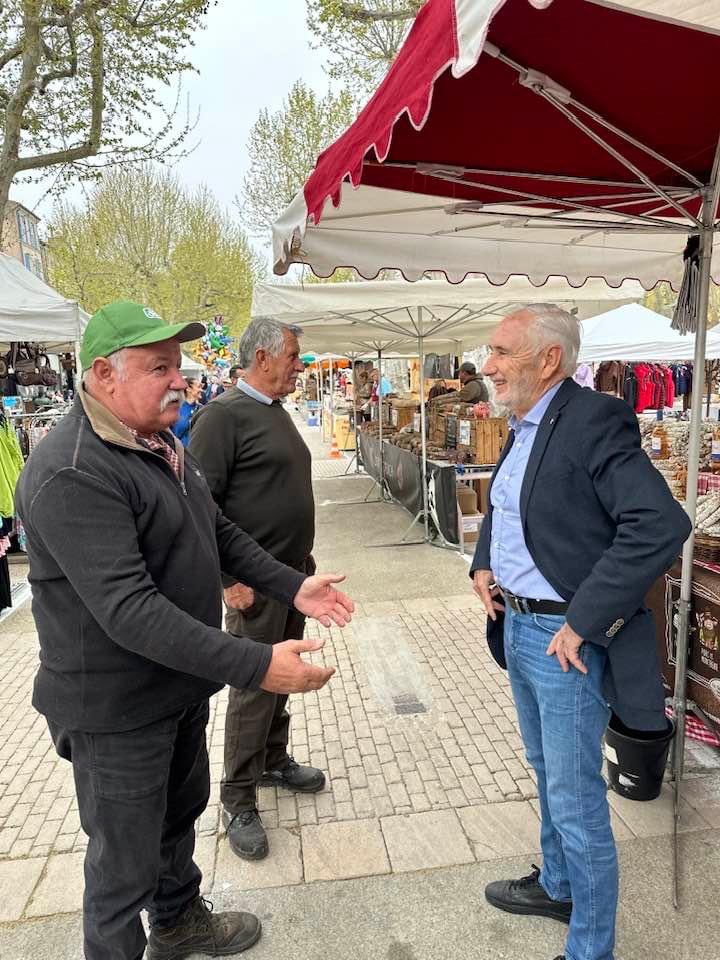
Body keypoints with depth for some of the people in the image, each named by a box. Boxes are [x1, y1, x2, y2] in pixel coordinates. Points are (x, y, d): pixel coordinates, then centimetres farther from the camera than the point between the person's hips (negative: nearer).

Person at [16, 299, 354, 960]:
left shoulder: (162, 444, 5)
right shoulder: (72, 474, -27)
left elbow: (219, 533, 12)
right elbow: (129, 609, -33)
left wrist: (294, 587, 2)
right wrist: (256, 666, -36)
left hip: (182, 683, 9)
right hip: (118, 707, -9)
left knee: (182, 809, 27)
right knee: (125, 862, 11)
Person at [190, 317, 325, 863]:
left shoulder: (276, 413, 12)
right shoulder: (224, 415, -15)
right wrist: (228, 575, -22)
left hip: (293, 572, 8)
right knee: (253, 687, 1)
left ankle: (274, 761, 37)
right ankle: (238, 800, 17)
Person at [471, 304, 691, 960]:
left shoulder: (594, 421, -20)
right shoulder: (524, 428, 8)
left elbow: (662, 524, -29)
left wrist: (581, 622, -26)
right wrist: (483, 562, 6)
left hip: (565, 637, -9)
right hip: (517, 624, 9)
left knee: (577, 801, 6)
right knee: (547, 772, 26)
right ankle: (557, 886, 49)